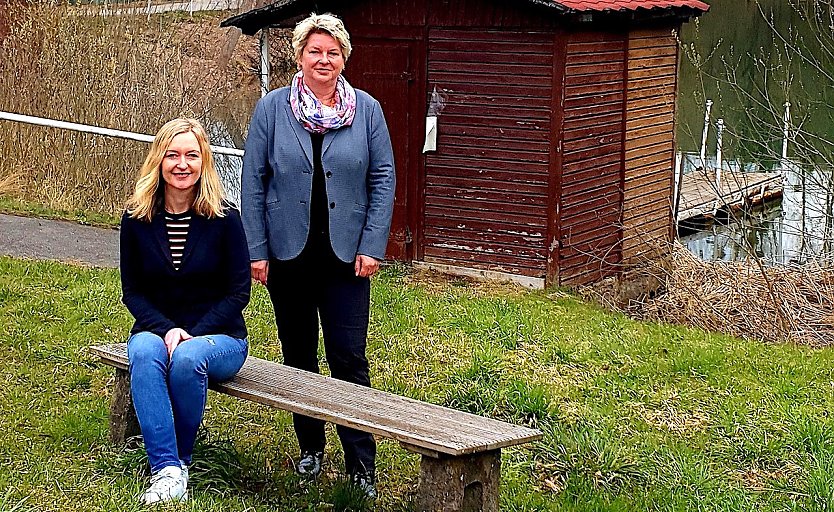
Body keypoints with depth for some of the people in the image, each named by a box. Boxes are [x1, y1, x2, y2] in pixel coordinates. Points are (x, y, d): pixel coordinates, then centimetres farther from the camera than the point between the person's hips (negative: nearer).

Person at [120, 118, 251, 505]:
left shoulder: (224, 219, -6)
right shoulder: (137, 219, 1)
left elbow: (238, 292, -5)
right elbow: (132, 291, 3)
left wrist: (193, 333, -16)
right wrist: (167, 330, -15)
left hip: (219, 335, -2)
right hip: (156, 329, 2)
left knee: (187, 358, -35)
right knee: (144, 353, -33)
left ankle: (179, 458, -13)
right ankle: (167, 471, -36)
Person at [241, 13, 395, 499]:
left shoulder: (367, 110, 2)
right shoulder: (272, 108, 1)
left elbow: (383, 180, 2)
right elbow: (253, 181, 1)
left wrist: (372, 246, -6)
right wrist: (256, 250, -4)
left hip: (346, 254, -1)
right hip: (289, 253, 1)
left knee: (350, 359, -2)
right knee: (299, 357, 11)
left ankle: (362, 465, 5)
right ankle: (310, 447, 27)